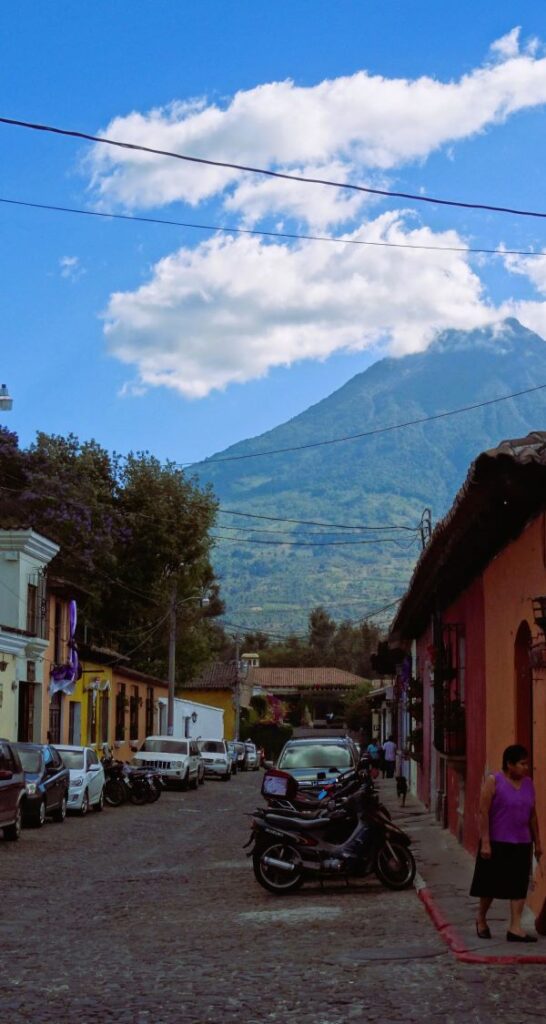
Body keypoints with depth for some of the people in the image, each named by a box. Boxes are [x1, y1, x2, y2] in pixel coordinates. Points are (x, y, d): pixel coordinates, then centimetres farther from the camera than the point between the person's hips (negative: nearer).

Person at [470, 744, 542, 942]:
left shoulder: (528, 784, 8)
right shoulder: (494, 781, -9)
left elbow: (532, 815, 14)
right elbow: (483, 812, -12)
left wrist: (537, 842, 14)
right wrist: (485, 842, -18)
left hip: (521, 844, 5)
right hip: (496, 843, -5)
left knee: (519, 885, -1)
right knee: (491, 884, 6)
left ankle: (515, 928, 0)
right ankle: (481, 920, 27)